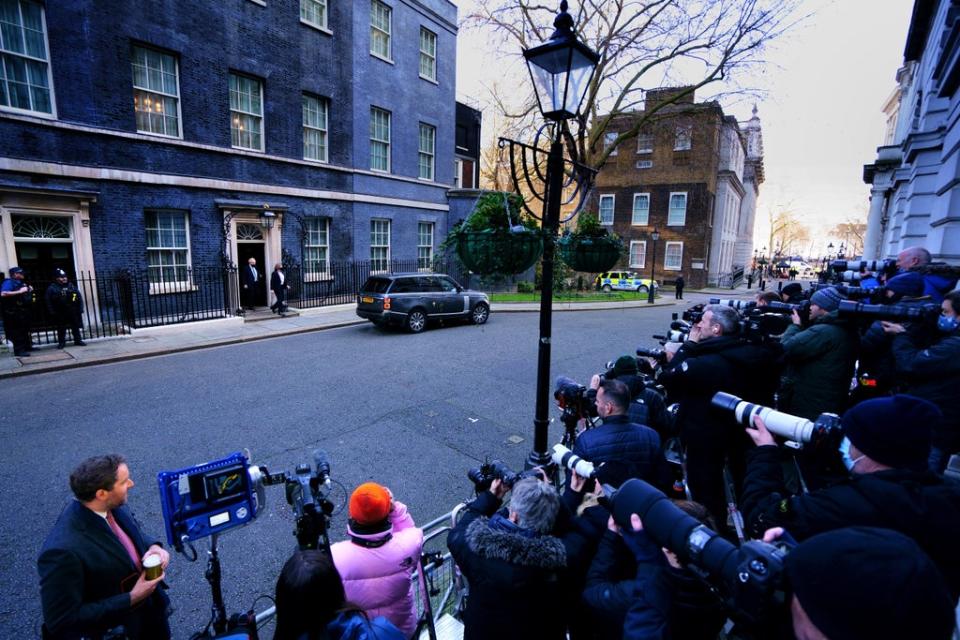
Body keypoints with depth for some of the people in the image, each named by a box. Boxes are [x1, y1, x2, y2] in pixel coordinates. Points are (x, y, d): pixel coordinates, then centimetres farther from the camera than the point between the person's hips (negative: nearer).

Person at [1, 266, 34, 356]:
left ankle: (27, 346, 28)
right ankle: (19, 350, -5)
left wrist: (29, 290, 11)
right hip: (14, 312, -9)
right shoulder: (9, 282, -10)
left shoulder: (20, 283, 15)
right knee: (17, 331, -6)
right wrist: (19, 291, -26)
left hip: (23, 310, 9)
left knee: (25, 329, 17)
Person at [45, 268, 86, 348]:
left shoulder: (71, 286, 5)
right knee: (61, 328, 5)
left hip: (73, 312, 2)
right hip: (60, 313, -2)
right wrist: (52, 312, -9)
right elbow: (48, 301, -3)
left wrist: (80, 309, -1)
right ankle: (61, 342, 14)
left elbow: (79, 297, 5)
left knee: (76, 326, 8)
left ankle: (78, 340, 16)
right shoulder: (52, 288, -2)